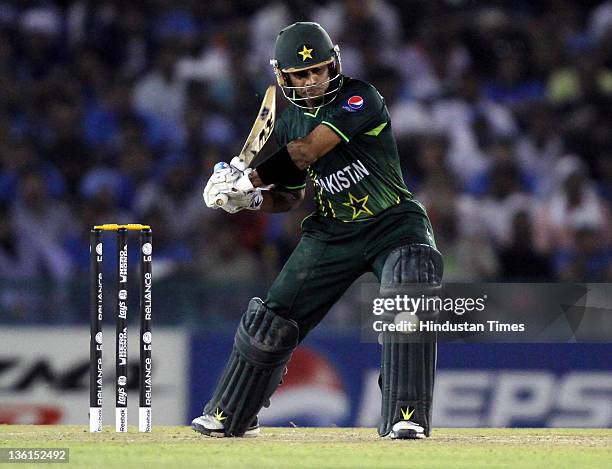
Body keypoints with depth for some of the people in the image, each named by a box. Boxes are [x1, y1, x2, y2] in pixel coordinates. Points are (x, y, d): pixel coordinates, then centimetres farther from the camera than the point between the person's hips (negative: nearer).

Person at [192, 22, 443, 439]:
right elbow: (291, 196, 14)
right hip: (332, 230, 5)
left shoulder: (359, 98, -17)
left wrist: (250, 178, -23)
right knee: (274, 317, 5)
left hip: (394, 224, -5)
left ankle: (406, 418, -26)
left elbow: (308, 150, -28)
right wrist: (250, 198, -7)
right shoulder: (290, 122, 4)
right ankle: (230, 416, 22)